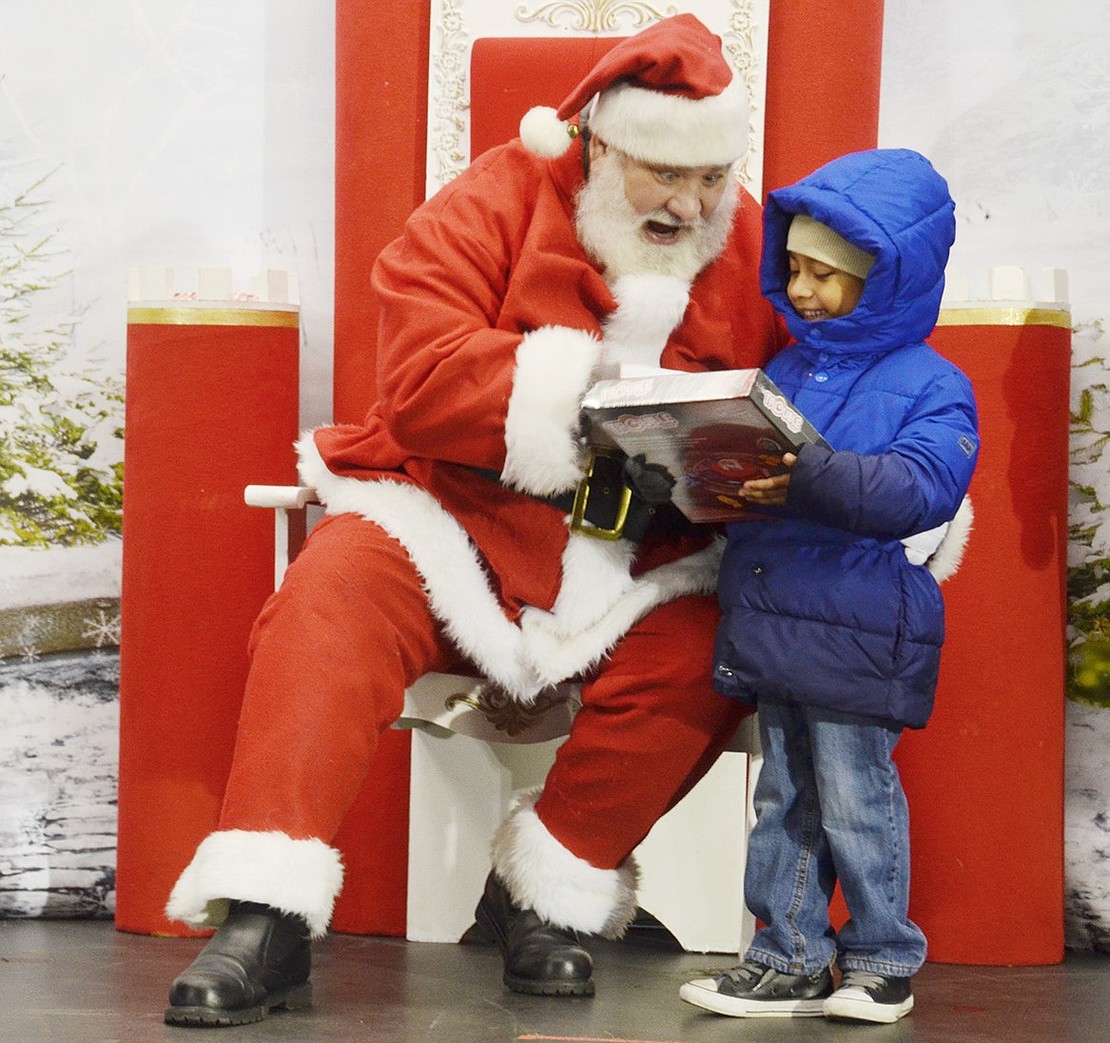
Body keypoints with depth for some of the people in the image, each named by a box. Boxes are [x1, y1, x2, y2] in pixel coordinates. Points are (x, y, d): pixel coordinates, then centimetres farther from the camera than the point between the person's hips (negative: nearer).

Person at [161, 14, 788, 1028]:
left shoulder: (755, 250, 5)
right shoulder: (496, 204, -5)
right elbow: (422, 380, -15)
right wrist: (583, 384, -25)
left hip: (638, 557, 2)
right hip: (463, 513, -2)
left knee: (707, 649, -28)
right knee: (331, 599, -29)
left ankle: (547, 894, -8)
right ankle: (267, 919, -32)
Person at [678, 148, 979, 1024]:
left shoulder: (929, 387, -7)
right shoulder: (784, 373, 13)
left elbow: (922, 487, -22)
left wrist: (811, 478, -34)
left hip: (857, 637, -7)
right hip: (771, 624, 7)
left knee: (855, 798, 1)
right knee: (786, 797, 12)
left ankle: (883, 962, 15)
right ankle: (792, 958, 20)